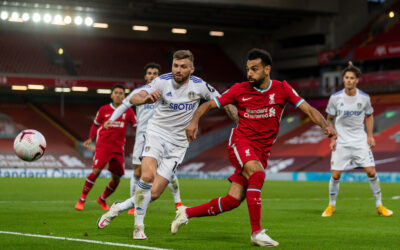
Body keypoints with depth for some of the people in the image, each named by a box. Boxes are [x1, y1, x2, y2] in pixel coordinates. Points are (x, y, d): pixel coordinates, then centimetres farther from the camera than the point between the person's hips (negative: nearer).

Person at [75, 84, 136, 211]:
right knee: (96, 171, -20)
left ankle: (102, 199, 27)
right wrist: (90, 139, 4)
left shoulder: (128, 111, 6)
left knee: (116, 178, 1)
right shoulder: (104, 109, 3)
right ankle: (82, 200, -8)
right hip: (103, 146, -2)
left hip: (118, 148, 3)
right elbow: (95, 124, 15)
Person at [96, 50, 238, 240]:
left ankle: (118, 208, 18)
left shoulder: (199, 85, -6)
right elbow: (133, 98, -21)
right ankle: (139, 226, -15)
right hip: (156, 132, -2)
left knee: (154, 194, -5)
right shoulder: (163, 81, -10)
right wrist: (145, 99, -44)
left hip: (178, 143, 2)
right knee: (148, 175, -29)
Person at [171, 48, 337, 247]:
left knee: (232, 201, -4)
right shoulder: (240, 90, -1)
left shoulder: (281, 89, 1)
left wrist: (325, 126, -18)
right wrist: (194, 121, -14)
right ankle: (256, 232, -28)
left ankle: (186, 213, 15)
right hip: (241, 142, -2)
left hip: (262, 151, 2)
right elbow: (209, 105, 5)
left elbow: (308, 109, -1)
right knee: (257, 174, -34)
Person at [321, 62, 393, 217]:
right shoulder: (335, 98, -6)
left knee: (371, 172, -7)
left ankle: (379, 206, 8)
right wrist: (332, 138, -1)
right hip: (341, 142, -1)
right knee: (335, 175, -5)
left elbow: (369, 116, 13)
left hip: (360, 141, 1)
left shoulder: (364, 98, -4)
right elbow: (330, 119, 7)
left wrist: (370, 136, 3)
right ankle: (331, 206, 16)